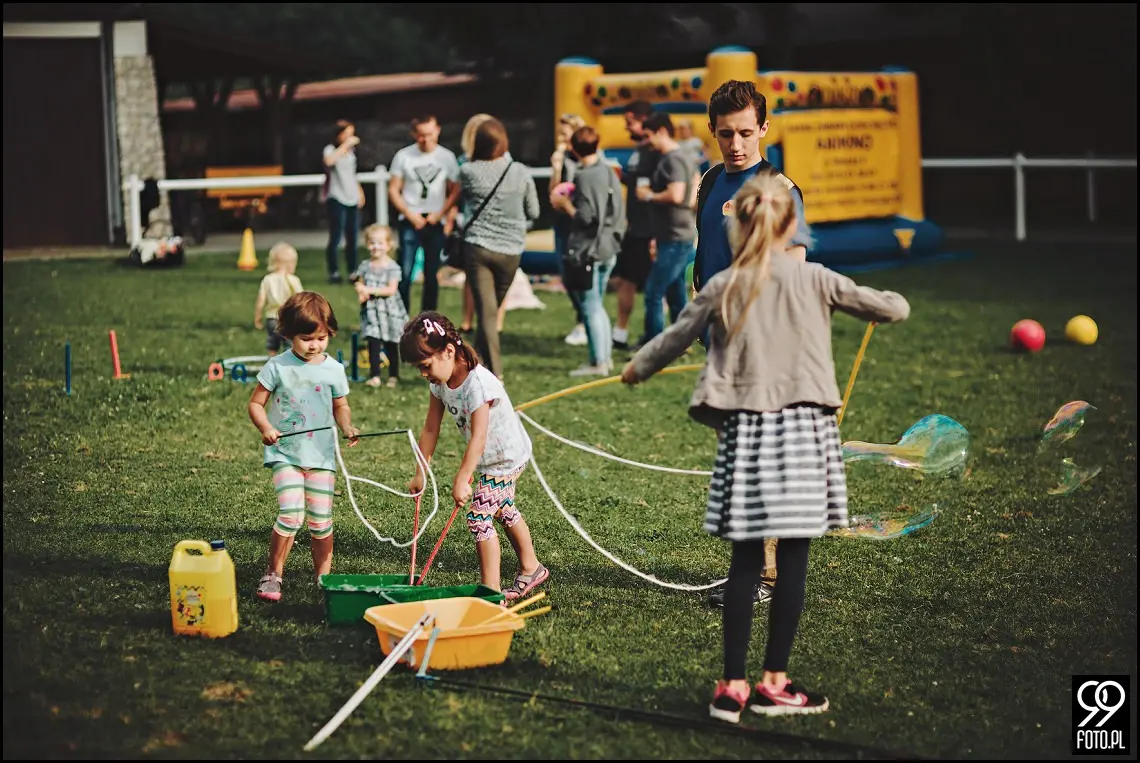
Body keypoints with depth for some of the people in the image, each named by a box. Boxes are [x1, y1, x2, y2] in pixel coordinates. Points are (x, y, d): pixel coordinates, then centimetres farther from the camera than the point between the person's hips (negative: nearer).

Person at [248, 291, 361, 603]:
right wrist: (265, 428, -18)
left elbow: (340, 406, 16)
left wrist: (348, 427, -4)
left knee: (321, 520, 3)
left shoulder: (333, 370, 2)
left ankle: (324, 577, 19)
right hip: (285, 452, -3)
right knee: (291, 514, -17)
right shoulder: (278, 367, -5)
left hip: (321, 455, 3)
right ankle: (273, 575, -2)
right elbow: (256, 403, 0)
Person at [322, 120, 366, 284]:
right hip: (336, 199, -6)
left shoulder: (351, 151, 16)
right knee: (335, 238, -11)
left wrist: (359, 192, 22)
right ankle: (334, 273, -5)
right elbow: (329, 161, -30)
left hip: (352, 199, 6)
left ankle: (353, 272, 12)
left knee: (352, 239, 6)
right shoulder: (331, 149, -5)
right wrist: (346, 144, -28)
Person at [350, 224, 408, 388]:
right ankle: (375, 375, -1)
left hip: (389, 310, -3)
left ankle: (393, 376, 15)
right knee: (373, 343, -3)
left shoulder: (392, 267, -7)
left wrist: (370, 290, -21)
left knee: (391, 344, 6)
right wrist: (360, 292, -11)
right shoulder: (365, 266, 6)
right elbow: (359, 284, 13)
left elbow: (391, 289, -15)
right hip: (371, 310, 3)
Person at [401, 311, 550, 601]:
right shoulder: (440, 382, -7)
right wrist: (420, 474, -2)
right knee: (504, 511, 24)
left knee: (479, 516, -14)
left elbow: (478, 437, -35)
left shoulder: (478, 384, -33)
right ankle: (531, 568, 43)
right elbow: (430, 429, -2)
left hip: (506, 456, -10)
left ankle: (491, 589, -7)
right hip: (489, 458, 10)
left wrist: (462, 480, -34)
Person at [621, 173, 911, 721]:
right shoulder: (813, 279, -1)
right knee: (793, 559, 5)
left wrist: (636, 368, 34)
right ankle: (773, 683, 10)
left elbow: (675, 337, 15)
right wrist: (894, 304, 30)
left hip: (744, 429, 2)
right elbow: (892, 310, 6)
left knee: (746, 559, 8)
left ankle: (732, 686, 8)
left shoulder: (722, 287, 2)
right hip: (802, 426, -2)